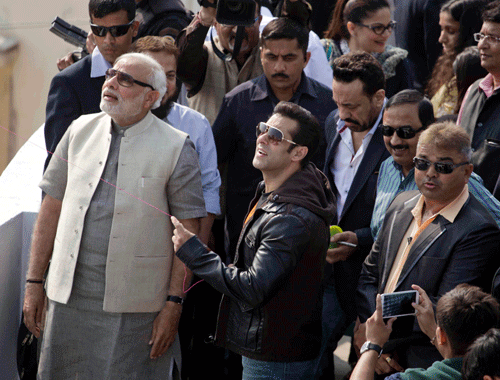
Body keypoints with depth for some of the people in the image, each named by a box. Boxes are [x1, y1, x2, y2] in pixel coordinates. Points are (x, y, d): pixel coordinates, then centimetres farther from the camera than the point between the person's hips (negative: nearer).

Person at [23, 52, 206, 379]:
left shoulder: (176, 148, -4)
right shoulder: (80, 130, 9)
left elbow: (189, 232, -5)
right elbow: (52, 208, 11)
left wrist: (174, 304, -9)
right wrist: (34, 281, 7)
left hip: (136, 305, -4)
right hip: (69, 299, 4)